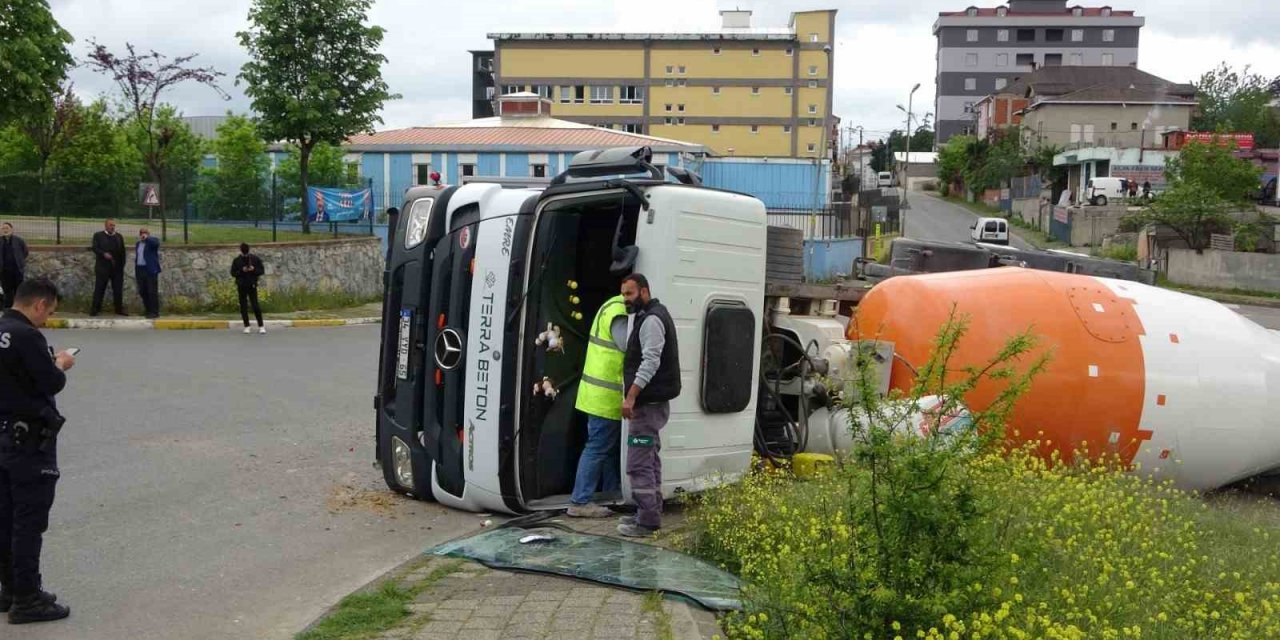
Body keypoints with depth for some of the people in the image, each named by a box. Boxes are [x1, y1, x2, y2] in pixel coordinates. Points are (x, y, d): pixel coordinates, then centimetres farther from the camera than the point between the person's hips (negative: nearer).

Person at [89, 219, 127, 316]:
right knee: (99, 289, 0)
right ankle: (95, 309, 5)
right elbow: (95, 248, -7)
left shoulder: (119, 237, 13)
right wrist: (104, 254, -22)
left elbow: (122, 251, 11)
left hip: (117, 268, 3)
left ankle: (119, 309, 10)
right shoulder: (98, 235, 4)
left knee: (118, 289, 4)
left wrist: (122, 265, 4)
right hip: (102, 267, -3)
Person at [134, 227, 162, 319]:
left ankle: (155, 312, -3)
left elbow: (156, 243, -26)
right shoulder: (138, 244, 18)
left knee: (152, 292, -6)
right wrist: (135, 272, 18)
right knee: (142, 292, 7)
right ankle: (149, 310, 17)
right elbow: (137, 257, 21)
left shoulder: (152, 241, -1)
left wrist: (146, 238, -27)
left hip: (150, 270, -7)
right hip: (140, 270, 7)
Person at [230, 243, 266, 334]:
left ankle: (261, 326, -3)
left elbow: (261, 270, 3)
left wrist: (254, 270, -16)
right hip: (241, 286, 1)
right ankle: (247, 326, 12)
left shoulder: (255, 259, 1)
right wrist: (242, 271, -15)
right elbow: (233, 273, 1)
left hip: (252, 285, -1)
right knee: (243, 306, 4)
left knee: (255, 306, -8)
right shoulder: (237, 261, 2)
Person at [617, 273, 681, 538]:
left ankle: (647, 521, -8)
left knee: (639, 464, -10)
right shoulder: (649, 316, 18)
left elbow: (650, 362, -25)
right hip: (652, 402, 11)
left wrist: (631, 396, -29)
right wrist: (633, 396, 20)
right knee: (650, 461, 16)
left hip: (648, 404, -11)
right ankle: (650, 514, 24)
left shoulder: (651, 319, -15)